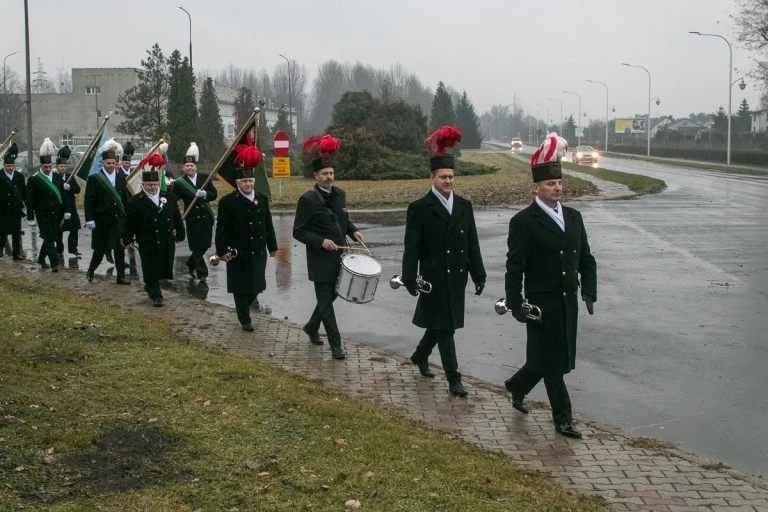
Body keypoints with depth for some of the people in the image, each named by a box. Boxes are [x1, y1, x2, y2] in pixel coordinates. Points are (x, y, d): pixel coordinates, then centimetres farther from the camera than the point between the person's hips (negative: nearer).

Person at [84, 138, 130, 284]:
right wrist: (89, 219, -13)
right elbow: (89, 201, -7)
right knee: (100, 249, 6)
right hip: (102, 221, -3)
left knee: (120, 249, 2)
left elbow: (125, 198, 12)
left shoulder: (121, 177, 9)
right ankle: (90, 271, 27)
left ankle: (121, 276, 7)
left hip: (119, 220, 3)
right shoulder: (94, 179, -4)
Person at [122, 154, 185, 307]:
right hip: (147, 243, -4)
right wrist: (128, 240, 4)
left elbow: (177, 219, 12)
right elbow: (129, 224, 1)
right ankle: (156, 295, 14)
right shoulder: (134, 202, -6)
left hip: (167, 242, 4)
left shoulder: (170, 198, 3)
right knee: (151, 270, 0)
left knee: (164, 269, 11)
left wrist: (180, 235, 15)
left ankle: (150, 287, 36)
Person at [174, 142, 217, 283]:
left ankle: (191, 264, 36)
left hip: (206, 217, 3)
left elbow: (214, 194, 4)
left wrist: (205, 194, -17)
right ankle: (202, 272, 4)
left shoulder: (204, 178, 5)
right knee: (196, 246, -4)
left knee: (204, 245, 11)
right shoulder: (179, 183, -3)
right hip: (192, 219, -3)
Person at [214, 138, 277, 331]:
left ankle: (244, 308, 37)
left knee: (256, 285, 12)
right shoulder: (227, 202, -9)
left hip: (258, 251, 5)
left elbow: (268, 225, 11)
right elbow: (222, 229, -9)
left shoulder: (262, 199, 6)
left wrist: (272, 246, 12)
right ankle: (245, 319, 13)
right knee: (241, 287, 3)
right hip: (238, 253, -4)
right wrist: (222, 250, -12)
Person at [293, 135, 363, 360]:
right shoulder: (307, 200, -13)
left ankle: (311, 327, 41)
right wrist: (321, 242, -24)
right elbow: (299, 232, -12)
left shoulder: (340, 194, 7)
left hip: (339, 258, 7)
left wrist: (353, 231, 2)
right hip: (321, 261, -7)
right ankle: (335, 345, 3)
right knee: (325, 300, -2)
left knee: (330, 296, 19)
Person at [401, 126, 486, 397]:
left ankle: (420, 356, 41)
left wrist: (479, 274, 6)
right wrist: (410, 279, -16)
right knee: (444, 326, -3)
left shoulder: (464, 206, 8)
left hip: (457, 277, 6)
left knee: (440, 323, 17)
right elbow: (412, 247, -10)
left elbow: (473, 243, 9)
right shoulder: (419, 209, -7)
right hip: (434, 278, -5)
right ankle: (453, 379, 1)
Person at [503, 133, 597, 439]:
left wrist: (589, 291, 3)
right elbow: (514, 268, -12)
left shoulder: (573, 217, 10)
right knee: (551, 360, 3)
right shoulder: (523, 222, -10)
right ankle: (563, 419, 13)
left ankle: (516, 387, 38)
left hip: (568, 303, 6)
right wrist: (516, 305, -15)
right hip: (541, 305, -6)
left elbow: (586, 259, 14)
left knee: (547, 357, 14)